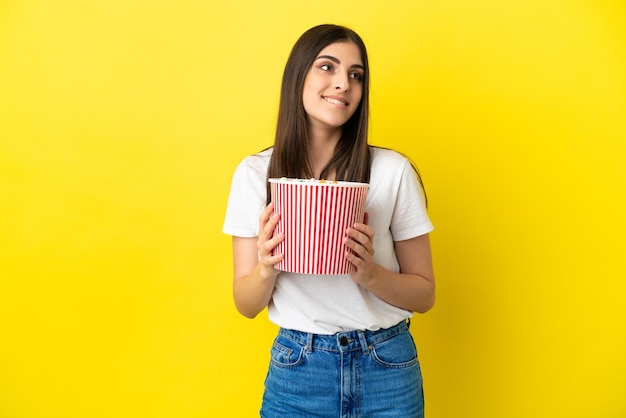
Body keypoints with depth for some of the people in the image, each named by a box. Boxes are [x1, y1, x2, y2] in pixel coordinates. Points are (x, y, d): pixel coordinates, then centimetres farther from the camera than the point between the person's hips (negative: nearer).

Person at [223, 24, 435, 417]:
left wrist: (370, 273, -21)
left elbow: (424, 294, -3)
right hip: (297, 367, 1)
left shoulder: (393, 171, -11)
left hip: (387, 369, 0)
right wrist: (266, 269, -22)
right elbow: (247, 305, -2)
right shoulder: (254, 173, -7)